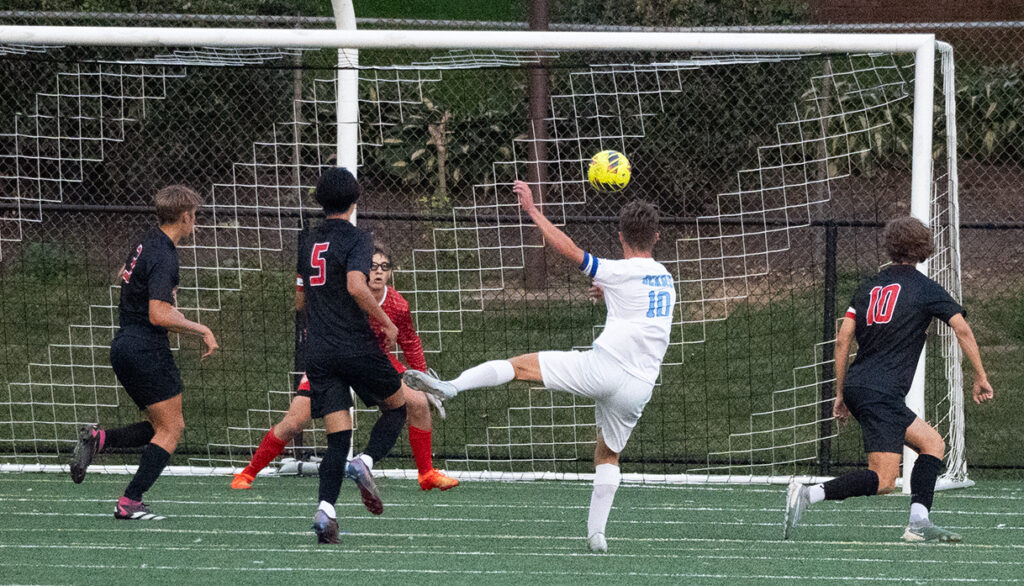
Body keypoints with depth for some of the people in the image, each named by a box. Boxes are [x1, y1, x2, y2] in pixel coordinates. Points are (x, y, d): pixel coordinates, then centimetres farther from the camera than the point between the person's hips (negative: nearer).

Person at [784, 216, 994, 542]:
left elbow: (842, 339, 12)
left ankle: (918, 524, 5)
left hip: (856, 388, 8)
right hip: (881, 393, -8)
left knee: (933, 444, 16)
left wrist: (840, 393, 17)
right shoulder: (924, 288, 1)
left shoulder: (869, 287, 16)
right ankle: (808, 494, -27)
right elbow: (962, 330, -5)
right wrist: (980, 377, 4)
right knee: (882, 481, -13)